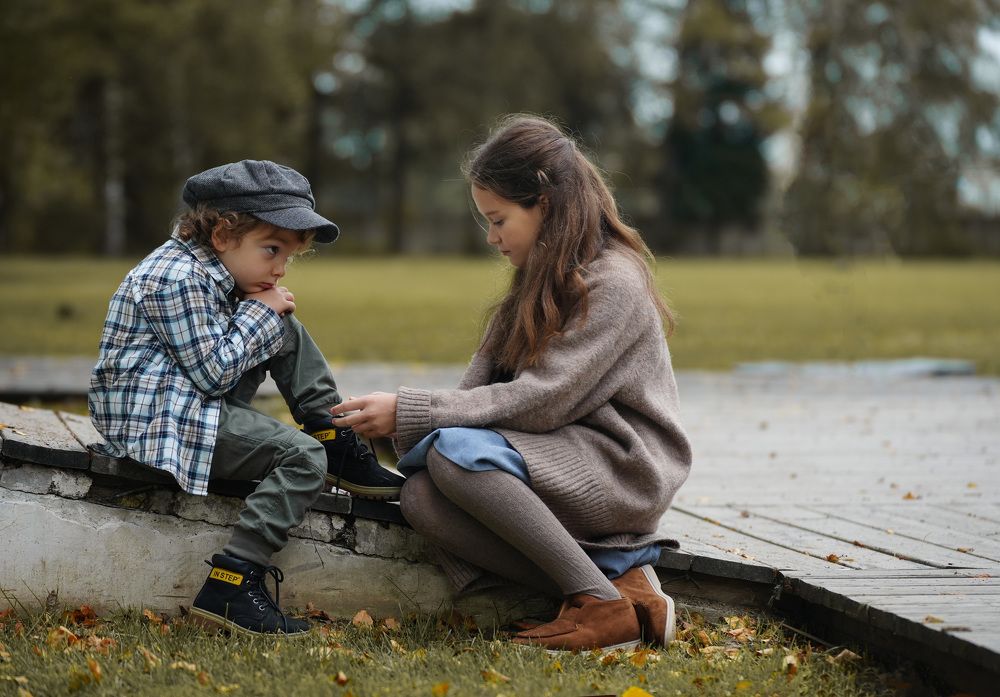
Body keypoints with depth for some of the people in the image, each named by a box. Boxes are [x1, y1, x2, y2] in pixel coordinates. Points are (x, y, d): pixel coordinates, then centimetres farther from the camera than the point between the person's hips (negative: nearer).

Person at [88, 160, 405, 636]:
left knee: (286, 331, 12)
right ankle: (231, 584, -27)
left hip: (201, 401, 11)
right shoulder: (177, 279, -19)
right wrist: (260, 313, -11)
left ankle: (339, 451, 9)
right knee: (301, 455, -20)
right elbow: (213, 372, -21)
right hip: (157, 417, -11)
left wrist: (269, 316, 1)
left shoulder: (215, 274, 13)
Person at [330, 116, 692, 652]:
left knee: (458, 453, -30)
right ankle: (618, 574, -17)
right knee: (421, 497, -18)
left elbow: (538, 401, -21)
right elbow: (484, 382, 7)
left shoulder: (612, 283, -13)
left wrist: (409, 412, -22)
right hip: (559, 456, 8)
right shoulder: (542, 281, 16)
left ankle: (603, 605, -22)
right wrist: (399, 426, -10)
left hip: (621, 469, -8)